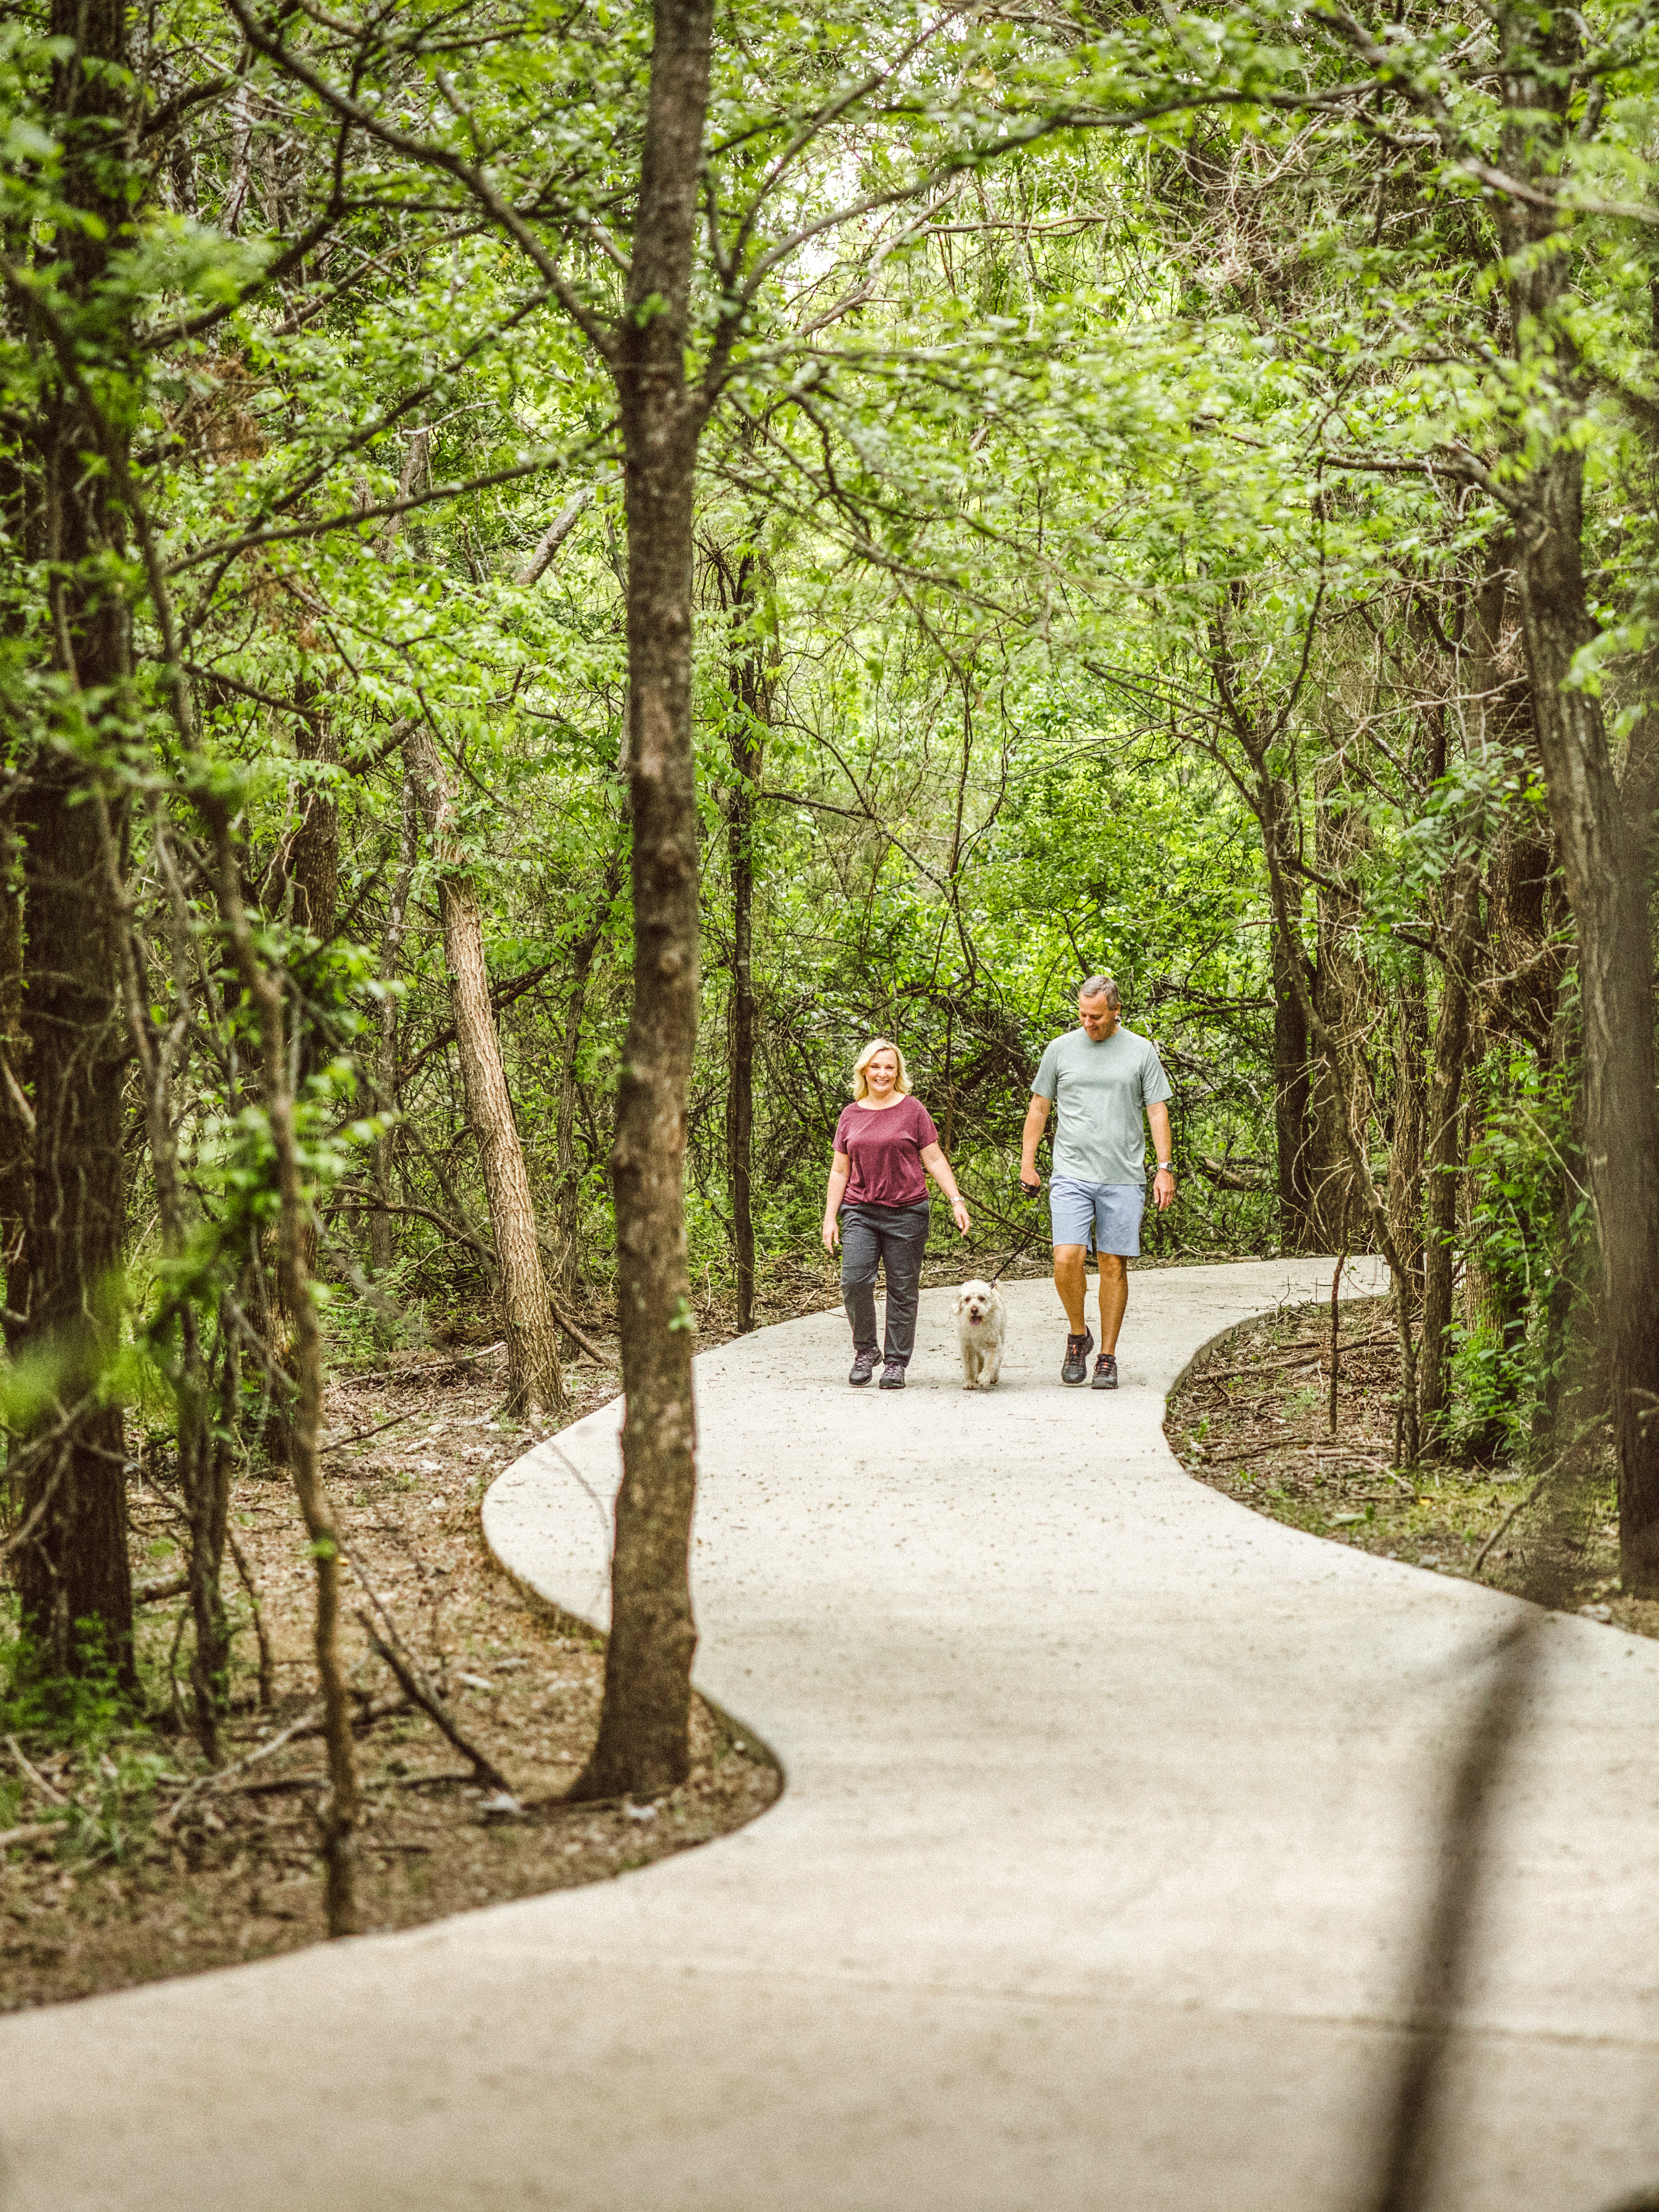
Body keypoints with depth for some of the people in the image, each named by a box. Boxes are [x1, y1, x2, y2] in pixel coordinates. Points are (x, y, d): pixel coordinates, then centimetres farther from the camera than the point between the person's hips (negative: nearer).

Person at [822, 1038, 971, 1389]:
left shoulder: (912, 1110, 3)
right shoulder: (851, 1115, 11)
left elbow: (934, 1160, 4)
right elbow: (839, 1171, 15)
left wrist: (957, 1201, -4)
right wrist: (830, 1217, 10)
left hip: (906, 1212, -2)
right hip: (860, 1211, 2)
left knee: (902, 1289, -1)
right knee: (855, 1279, -14)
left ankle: (896, 1363, 8)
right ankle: (865, 1351, 4)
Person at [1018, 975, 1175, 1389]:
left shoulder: (1141, 1052, 5)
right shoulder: (1061, 1050, 7)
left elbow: (1157, 1111, 5)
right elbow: (1039, 1108, 14)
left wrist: (1166, 1168, -2)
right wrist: (1027, 1162, 9)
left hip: (1124, 1179, 0)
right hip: (1072, 1175, 0)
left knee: (1114, 1265, 1)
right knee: (1067, 1259, -14)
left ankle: (1107, 1357, 10)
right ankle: (1078, 1335, 10)